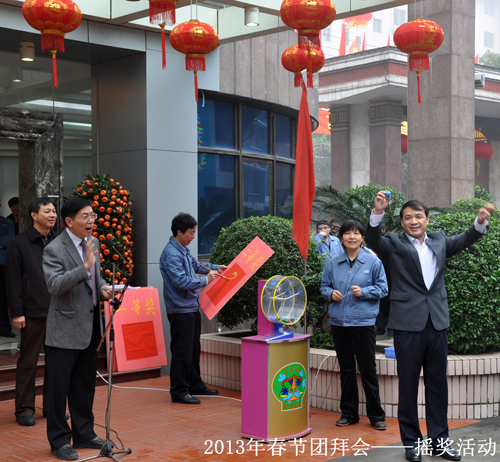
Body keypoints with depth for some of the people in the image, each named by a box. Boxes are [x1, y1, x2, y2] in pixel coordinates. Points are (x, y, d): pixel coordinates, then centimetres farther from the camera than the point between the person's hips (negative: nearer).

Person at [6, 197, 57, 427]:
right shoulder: (19, 244, -2)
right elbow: (13, 281, -4)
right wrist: (17, 312, -9)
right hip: (34, 313, -4)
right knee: (28, 361, 3)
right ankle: (24, 408, 11)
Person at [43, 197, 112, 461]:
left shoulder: (92, 243, 8)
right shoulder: (54, 250, -16)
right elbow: (54, 286, -27)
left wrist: (103, 287, 1)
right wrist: (85, 266, -32)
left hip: (90, 327, 8)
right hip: (66, 328, -8)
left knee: (85, 385, 17)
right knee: (59, 387, 1)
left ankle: (84, 434, 28)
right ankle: (59, 440, 13)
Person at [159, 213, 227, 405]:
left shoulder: (183, 250, 13)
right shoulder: (171, 254, -19)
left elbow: (195, 265, 30)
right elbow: (181, 281, -26)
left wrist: (215, 268, 20)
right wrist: (205, 280, -18)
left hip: (191, 307, 10)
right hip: (180, 309, -10)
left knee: (194, 348, 18)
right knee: (182, 351, -5)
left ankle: (195, 385, 29)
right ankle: (179, 392, 2)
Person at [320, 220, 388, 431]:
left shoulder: (373, 261, -1)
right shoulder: (333, 263, 7)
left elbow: (382, 289, 1)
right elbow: (324, 286, 14)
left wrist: (363, 292, -15)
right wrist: (331, 293, -7)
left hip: (363, 321, -3)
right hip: (338, 322, 3)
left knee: (367, 368, 0)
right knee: (346, 369, 12)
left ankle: (376, 415, 10)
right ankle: (349, 413, 22)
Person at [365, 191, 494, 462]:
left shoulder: (439, 241, 12)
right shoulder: (394, 244, -1)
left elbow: (465, 239, 7)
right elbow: (373, 240, -18)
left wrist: (481, 221, -12)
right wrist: (378, 213, -35)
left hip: (437, 322, 4)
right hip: (408, 324, -4)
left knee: (438, 383, 10)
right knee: (408, 385, 5)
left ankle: (439, 440, 20)